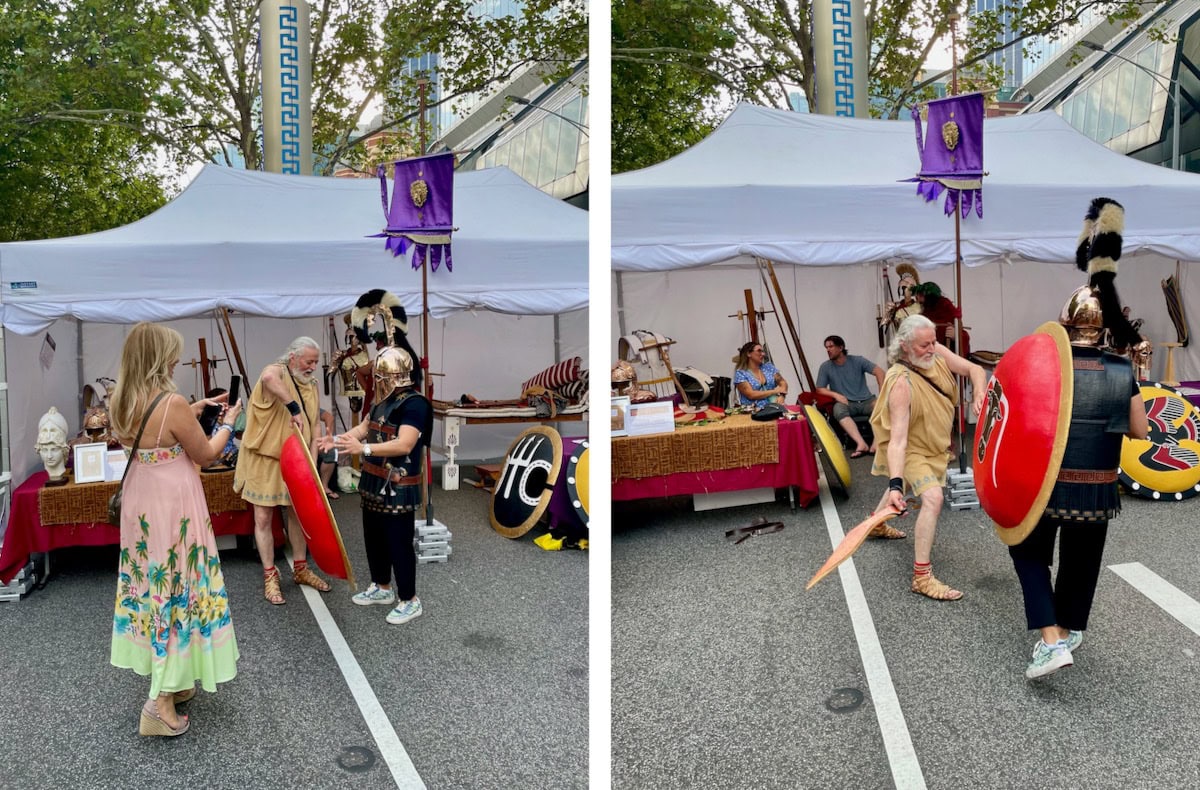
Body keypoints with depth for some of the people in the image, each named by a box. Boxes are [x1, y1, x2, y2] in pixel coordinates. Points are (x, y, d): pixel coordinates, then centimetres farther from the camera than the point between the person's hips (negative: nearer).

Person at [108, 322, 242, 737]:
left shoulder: (122, 401, 1)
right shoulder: (172, 402, -22)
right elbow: (206, 455, -10)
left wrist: (193, 411, 18)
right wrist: (227, 422, 5)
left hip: (140, 503, 8)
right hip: (173, 506, -8)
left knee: (152, 586, 18)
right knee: (177, 591, 1)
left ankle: (170, 681, 32)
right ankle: (160, 703, 5)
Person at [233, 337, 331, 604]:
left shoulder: (312, 385, 4)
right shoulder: (277, 371, -16)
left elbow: (313, 427, 4)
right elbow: (268, 377, -45)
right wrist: (294, 408, -44)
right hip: (265, 459, -6)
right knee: (263, 518, 2)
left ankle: (300, 569, 29)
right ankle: (270, 577, 13)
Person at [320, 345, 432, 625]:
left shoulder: (414, 404, -21)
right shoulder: (384, 401, 9)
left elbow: (404, 445, -30)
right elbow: (365, 427, 22)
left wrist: (364, 448, -37)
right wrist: (337, 439, 7)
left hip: (398, 488, -10)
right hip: (374, 483, 10)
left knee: (399, 543, -1)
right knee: (374, 538, 20)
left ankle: (410, 601, 13)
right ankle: (382, 588, 37)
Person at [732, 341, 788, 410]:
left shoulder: (768, 367, 14)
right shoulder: (740, 374, -2)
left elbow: (783, 383, 12)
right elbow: (751, 395, -11)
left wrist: (781, 395, -10)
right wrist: (774, 391, -8)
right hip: (754, 411, -5)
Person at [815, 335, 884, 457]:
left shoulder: (857, 361, 2)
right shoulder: (825, 367, 4)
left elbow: (879, 371, -5)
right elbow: (820, 389, 4)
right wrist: (836, 395, -15)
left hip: (866, 401, 1)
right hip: (846, 403, -1)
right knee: (838, 409, -36)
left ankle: (875, 444, -37)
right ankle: (861, 444, -46)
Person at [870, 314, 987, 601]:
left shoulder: (937, 353, -17)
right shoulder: (901, 384, -37)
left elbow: (974, 369, -14)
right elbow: (897, 438, -43)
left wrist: (979, 395, -37)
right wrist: (895, 484, -51)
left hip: (933, 443, 9)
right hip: (911, 450, -9)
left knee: (910, 483, 32)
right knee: (933, 496, -27)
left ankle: (876, 524, 61)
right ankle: (921, 577, -21)